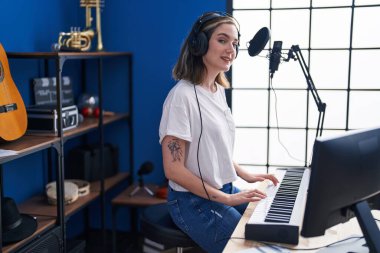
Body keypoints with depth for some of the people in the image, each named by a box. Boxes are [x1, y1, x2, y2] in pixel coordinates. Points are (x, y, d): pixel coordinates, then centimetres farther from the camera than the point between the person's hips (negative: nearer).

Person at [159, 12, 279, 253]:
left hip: (225, 190, 8)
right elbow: (173, 169, -21)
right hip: (195, 201, -8)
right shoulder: (182, 95, -20)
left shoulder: (219, 90, 6)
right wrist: (227, 199, -19)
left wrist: (247, 176, 10)